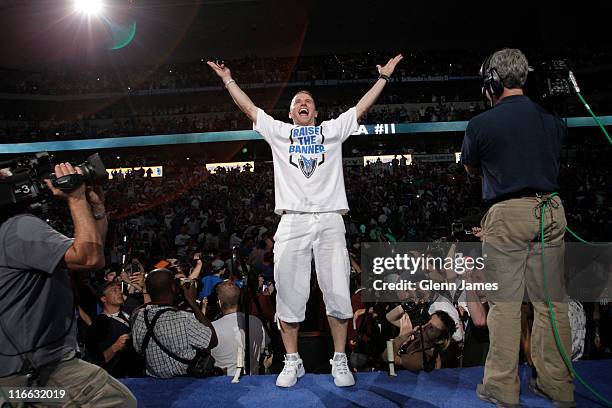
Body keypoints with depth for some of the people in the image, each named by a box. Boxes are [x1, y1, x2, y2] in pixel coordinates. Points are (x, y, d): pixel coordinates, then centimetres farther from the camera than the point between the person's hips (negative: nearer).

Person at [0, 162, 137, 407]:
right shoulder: (20, 226, -16)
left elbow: (85, 257, 15)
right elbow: (92, 258, -27)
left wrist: (96, 206, 4)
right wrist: (77, 198, -16)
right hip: (38, 371, -10)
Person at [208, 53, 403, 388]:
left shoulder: (333, 130, 20)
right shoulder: (278, 131, 20)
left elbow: (362, 107, 20)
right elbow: (249, 108, 21)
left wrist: (383, 77, 22)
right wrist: (228, 80, 23)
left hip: (330, 220, 0)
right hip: (292, 222, 0)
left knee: (338, 293, -1)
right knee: (289, 294, 0)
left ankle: (339, 360, 13)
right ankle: (292, 361, 15)